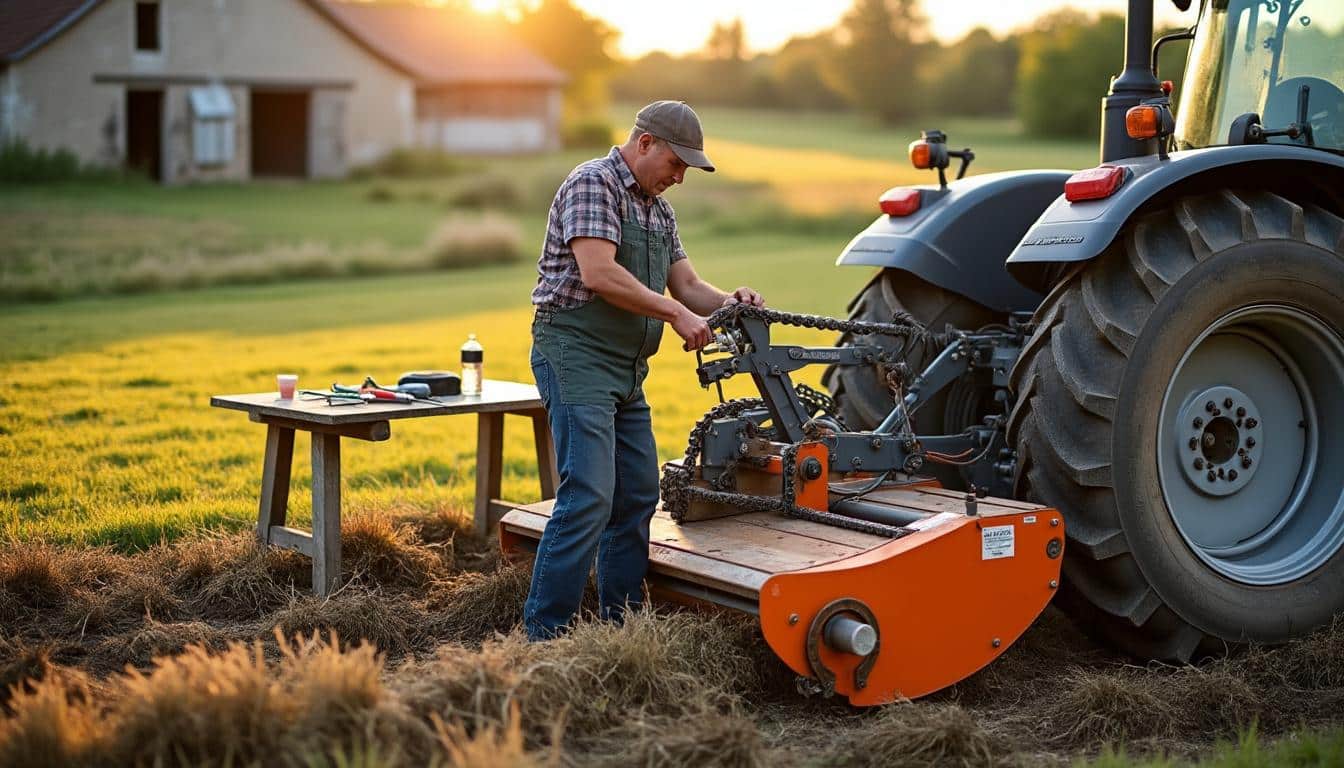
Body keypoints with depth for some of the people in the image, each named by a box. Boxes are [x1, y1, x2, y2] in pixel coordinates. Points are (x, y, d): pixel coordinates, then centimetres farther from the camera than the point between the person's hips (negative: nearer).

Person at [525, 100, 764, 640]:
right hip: (575, 356, -10)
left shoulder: (659, 210, 18)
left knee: (638, 495, 10)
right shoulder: (593, 184, -11)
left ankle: (621, 624, 18)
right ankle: (544, 633, -12)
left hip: (626, 370, 10)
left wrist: (726, 302, -3)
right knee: (588, 497, -16)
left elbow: (686, 284, 18)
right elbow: (598, 275, -23)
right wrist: (676, 314, -20)